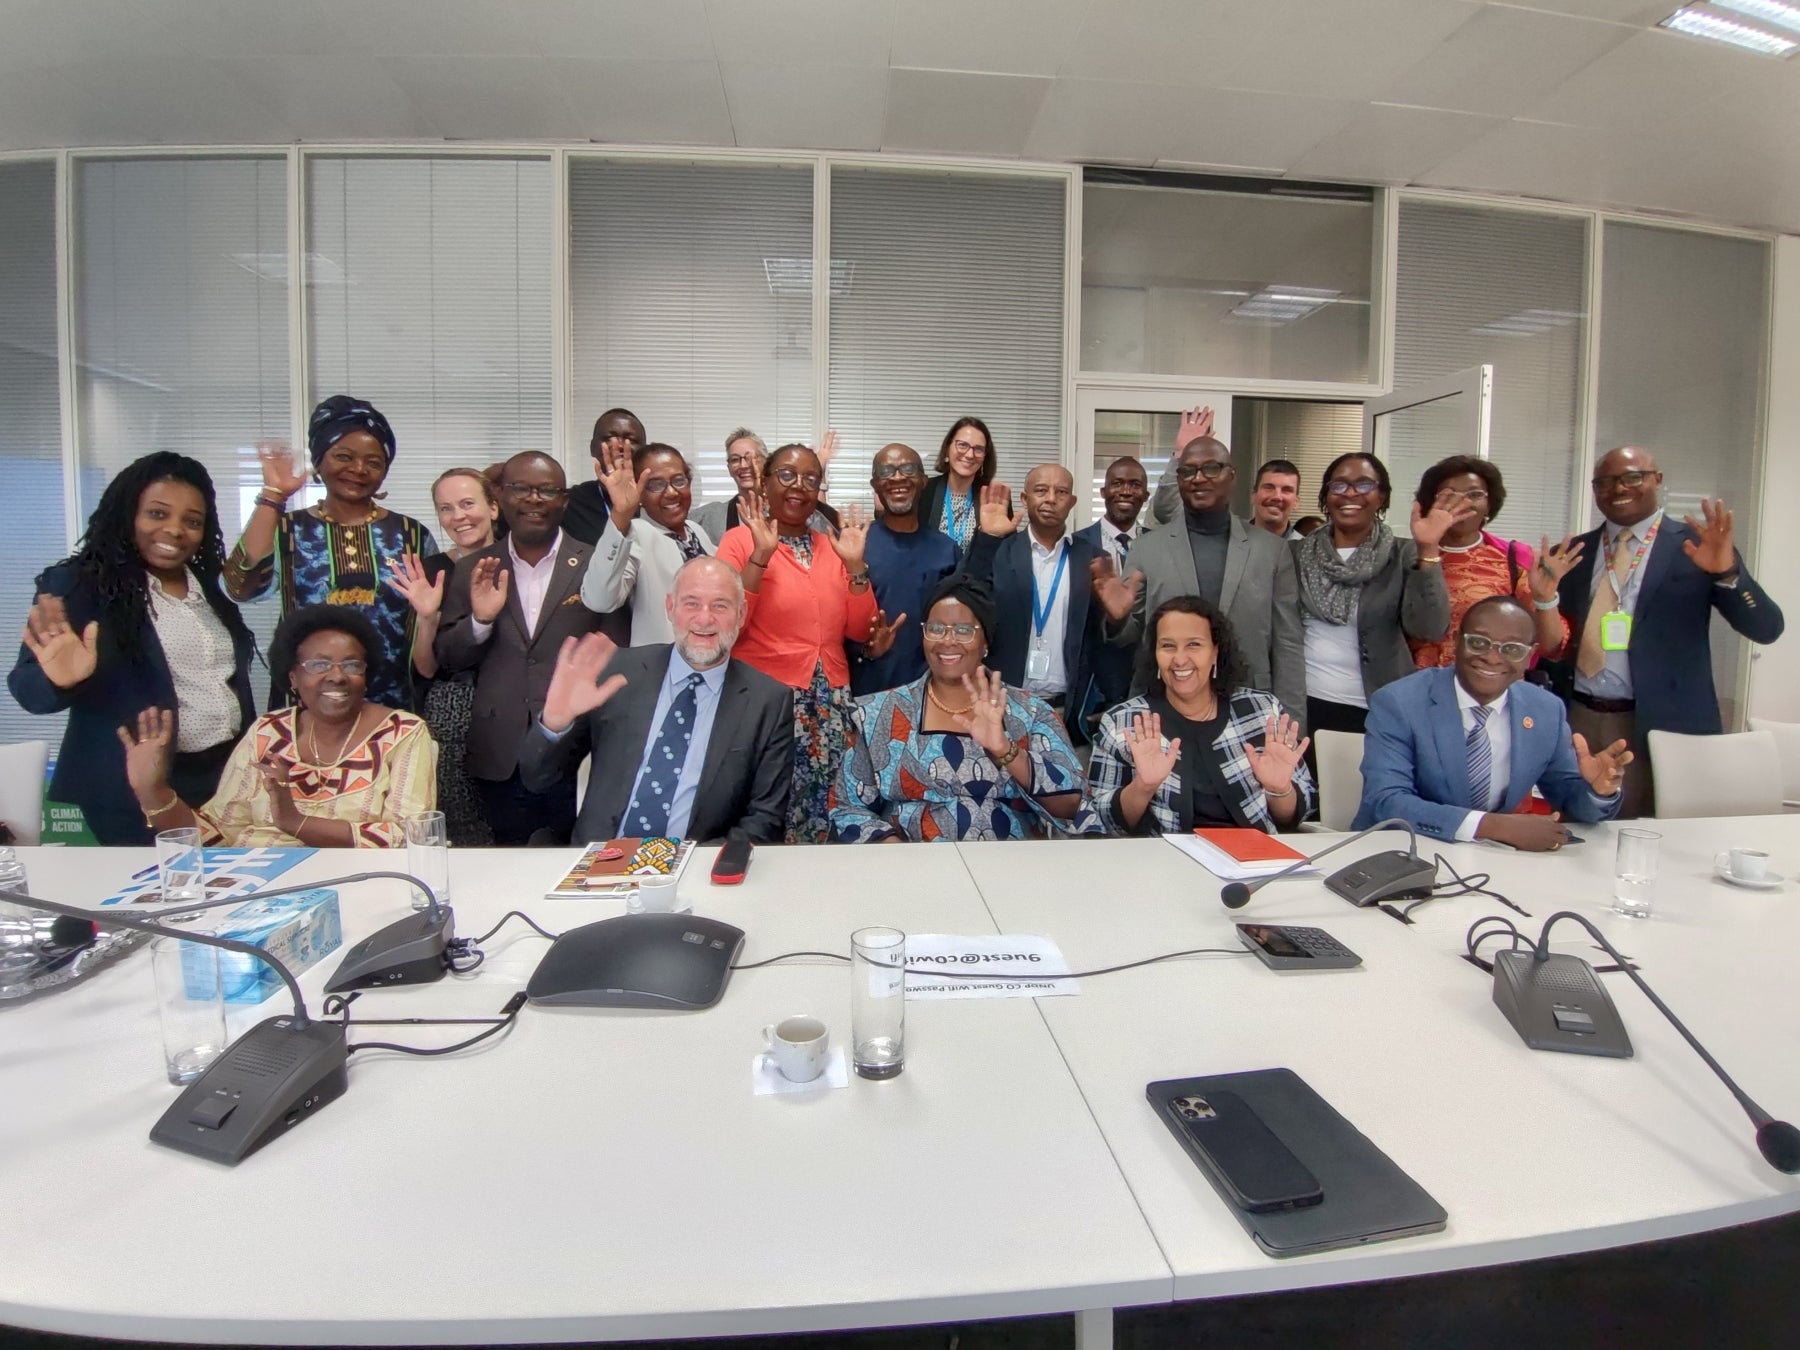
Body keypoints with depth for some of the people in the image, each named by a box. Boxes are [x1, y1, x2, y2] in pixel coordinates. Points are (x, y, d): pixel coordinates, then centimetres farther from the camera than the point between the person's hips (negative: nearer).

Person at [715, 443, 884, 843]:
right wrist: (761, 554, -17)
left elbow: (859, 630, 8)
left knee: (824, 814, 4)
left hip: (831, 704, 4)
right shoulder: (740, 539, -1)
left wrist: (855, 563, -2)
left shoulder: (832, 546, 12)